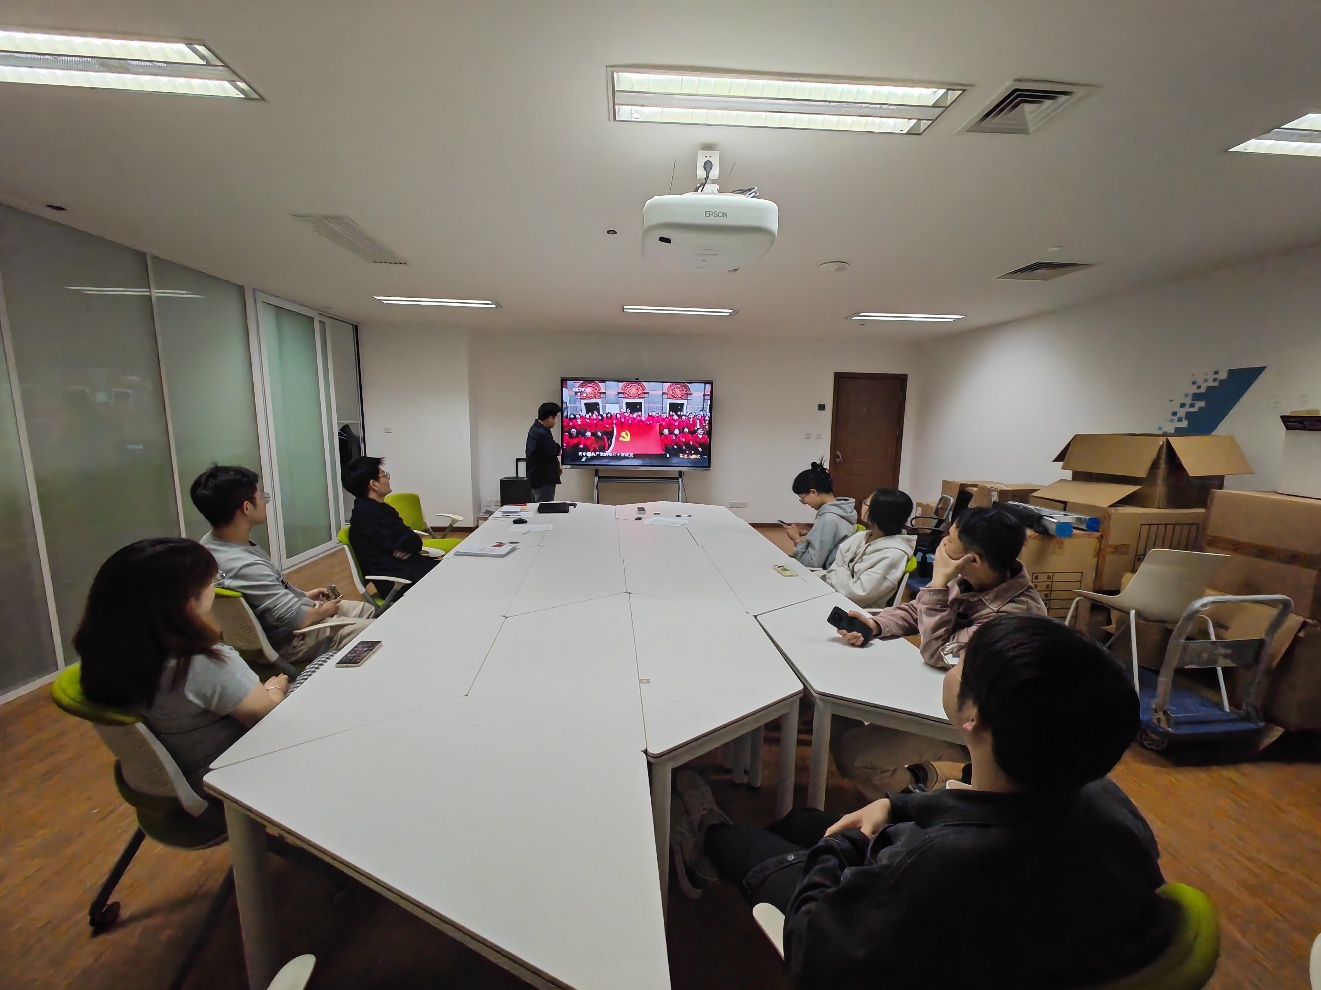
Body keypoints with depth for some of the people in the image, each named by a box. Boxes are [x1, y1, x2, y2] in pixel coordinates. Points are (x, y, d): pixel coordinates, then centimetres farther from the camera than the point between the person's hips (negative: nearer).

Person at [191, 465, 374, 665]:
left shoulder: (213, 542, -6)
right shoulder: (245, 566, -36)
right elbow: (298, 618, -27)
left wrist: (303, 596, 11)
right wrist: (324, 610, -7)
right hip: (290, 640, -9)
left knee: (367, 610, 18)